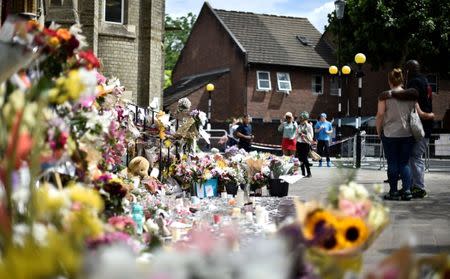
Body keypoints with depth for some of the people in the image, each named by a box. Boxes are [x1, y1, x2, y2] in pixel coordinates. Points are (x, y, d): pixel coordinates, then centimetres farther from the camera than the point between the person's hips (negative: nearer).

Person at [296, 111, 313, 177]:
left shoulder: (309, 126, -3)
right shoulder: (299, 126, 14)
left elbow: (311, 136, -5)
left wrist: (304, 135, -16)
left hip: (306, 144, -6)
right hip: (299, 143, 6)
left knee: (305, 158, -12)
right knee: (300, 159, 4)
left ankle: (309, 173, -3)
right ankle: (303, 173, 12)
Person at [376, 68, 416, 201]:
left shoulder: (385, 96, -6)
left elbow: (380, 114, -9)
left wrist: (378, 131, 3)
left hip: (390, 134, -3)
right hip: (407, 134, 3)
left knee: (392, 164, 4)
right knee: (405, 163, 9)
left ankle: (393, 192, 5)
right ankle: (407, 190, 1)